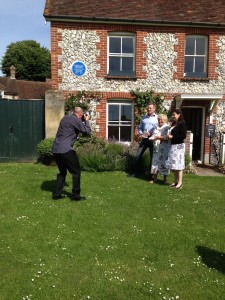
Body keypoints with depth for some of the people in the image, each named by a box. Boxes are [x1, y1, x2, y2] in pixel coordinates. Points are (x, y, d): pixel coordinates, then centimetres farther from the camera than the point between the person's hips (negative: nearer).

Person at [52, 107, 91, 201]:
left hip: (55, 149, 8)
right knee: (76, 172, 6)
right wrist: (87, 121, 13)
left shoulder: (65, 118, 16)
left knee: (62, 172, 21)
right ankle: (76, 195, 8)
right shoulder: (76, 120, -7)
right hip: (66, 150, -8)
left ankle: (57, 194, 19)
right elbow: (87, 132, 0)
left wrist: (83, 121, 24)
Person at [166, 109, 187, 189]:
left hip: (179, 146, -8)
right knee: (174, 164, 10)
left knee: (178, 164, -5)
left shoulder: (182, 124, -9)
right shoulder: (173, 124, 13)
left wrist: (172, 137, -13)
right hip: (173, 145, 8)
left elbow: (183, 136, -17)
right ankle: (175, 181, 17)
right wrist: (169, 136, 4)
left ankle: (180, 182, 1)